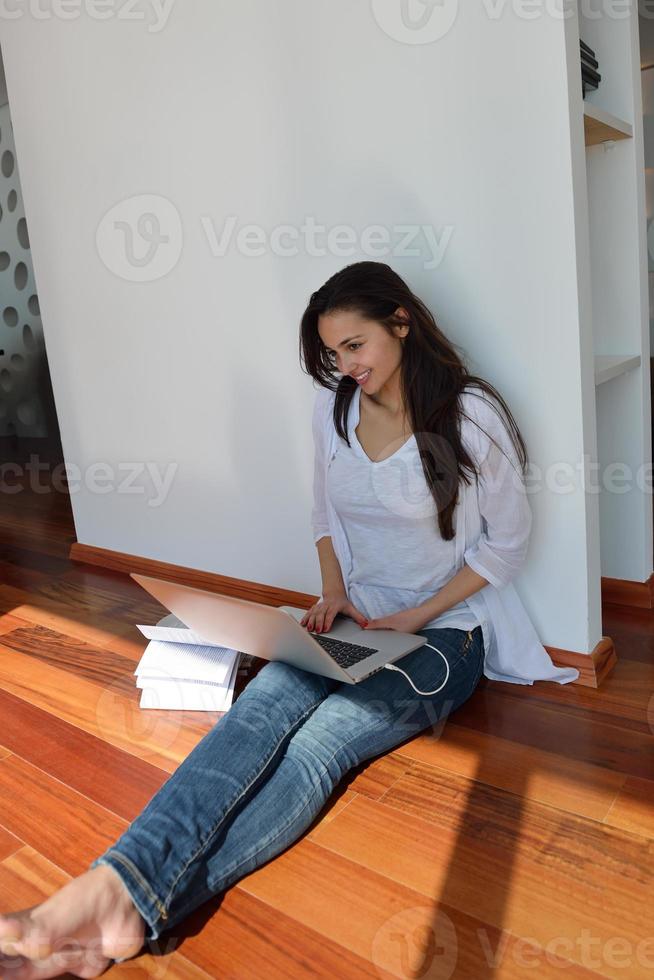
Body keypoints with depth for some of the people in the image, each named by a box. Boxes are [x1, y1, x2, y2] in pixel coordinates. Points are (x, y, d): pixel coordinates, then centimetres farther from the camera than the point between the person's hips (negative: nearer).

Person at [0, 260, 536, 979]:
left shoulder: (471, 415, -10)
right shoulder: (333, 408, 6)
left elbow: (508, 543, -5)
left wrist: (415, 616, -12)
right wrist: (334, 592, -1)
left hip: (443, 633, -4)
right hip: (355, 621, 4)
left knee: (321, 741, -30)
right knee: (263, 704, -29)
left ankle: (139, 906, -42)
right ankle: (115, 882, -47)